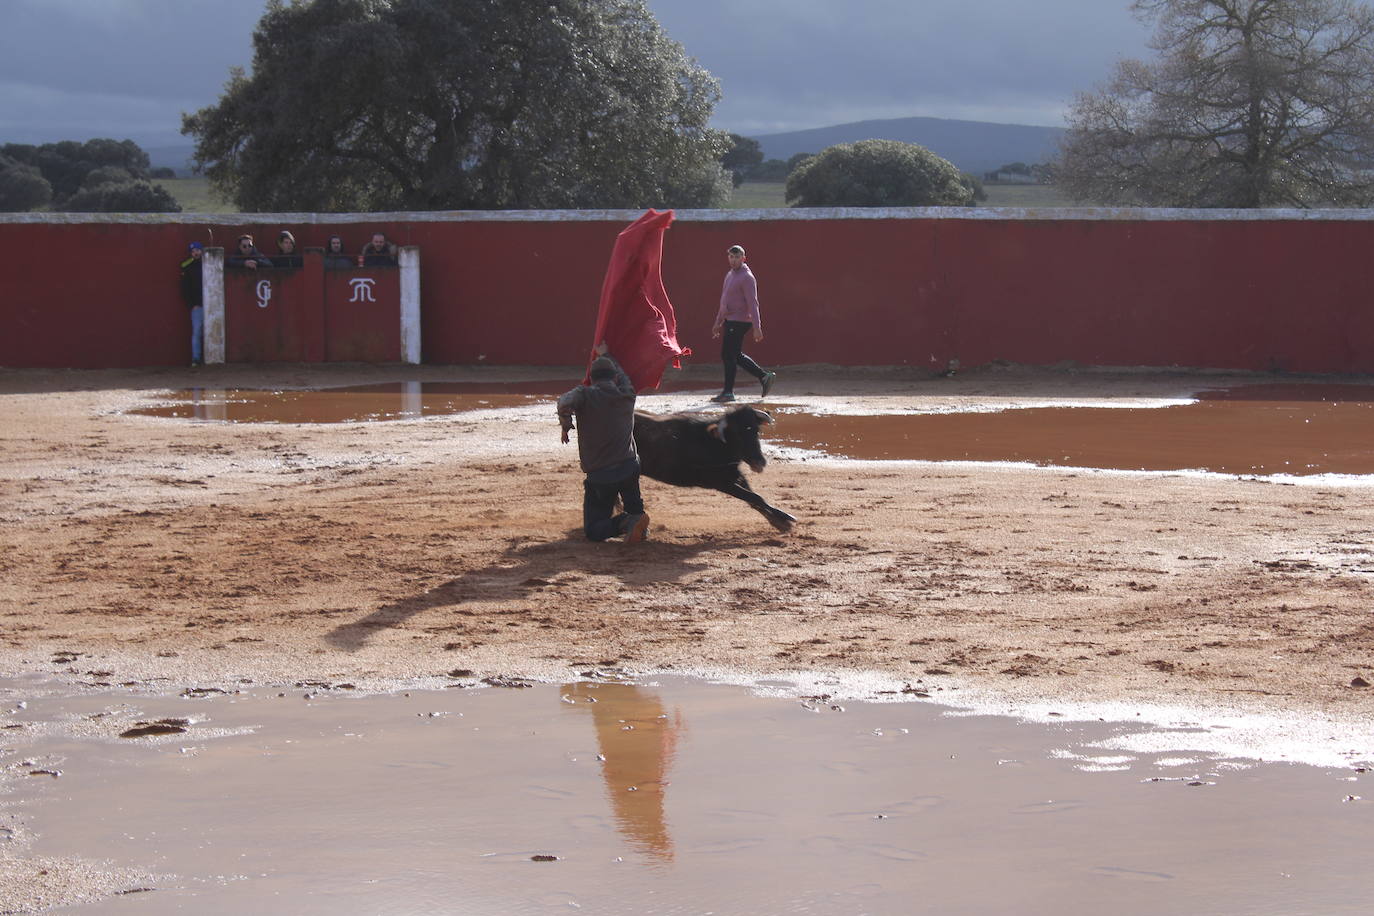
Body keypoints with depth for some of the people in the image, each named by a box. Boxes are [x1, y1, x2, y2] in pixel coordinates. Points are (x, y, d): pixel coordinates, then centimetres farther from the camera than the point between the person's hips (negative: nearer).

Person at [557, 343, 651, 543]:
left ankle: (624, 523, -23)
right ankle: (636, 516, -3)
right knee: (634, 507, 31)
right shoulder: (627, 394, 8)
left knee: (593, 531, 4)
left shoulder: (585, 394, -4)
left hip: (598, 476, -3)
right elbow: (622, 376, 32)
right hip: (628, 469, 3)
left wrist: (566, 426, -8)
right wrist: (606, 355, 47)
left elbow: (564, 404, -27)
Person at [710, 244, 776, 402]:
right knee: (736, 356, 13)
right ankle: (764, 376, 20)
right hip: (730, 321, 9)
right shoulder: (730, 274, 15)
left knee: (728, 355, -6)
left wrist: (757, 328, -23)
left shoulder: (747, 278, -14)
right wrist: (718, 322, 24)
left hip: (739, 322, -9)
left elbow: (753, 304, -19)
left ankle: (728, 392, 1)